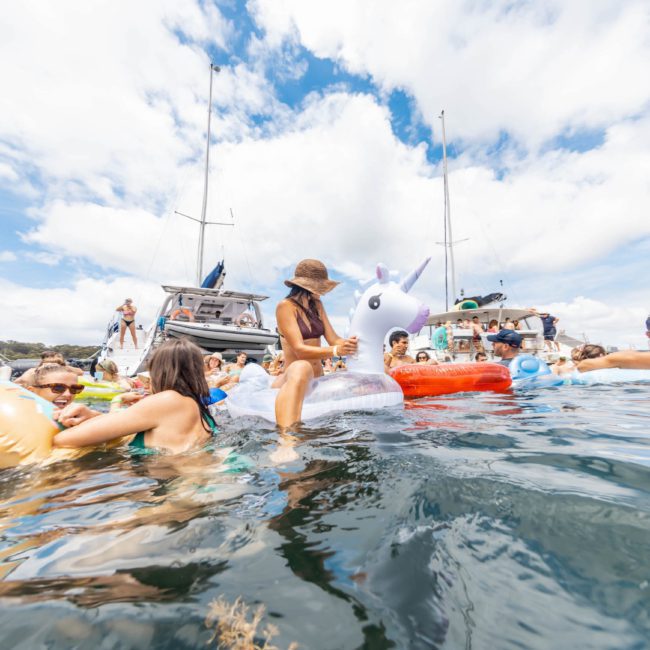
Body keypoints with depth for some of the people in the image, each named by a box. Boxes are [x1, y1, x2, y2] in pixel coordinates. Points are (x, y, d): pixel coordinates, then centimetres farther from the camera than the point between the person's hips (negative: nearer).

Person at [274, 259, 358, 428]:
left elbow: (333, 339, 3)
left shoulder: (317, 305, 12)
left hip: (317, 378, 8)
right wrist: (336, 351, -33)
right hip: (292, 377, -8)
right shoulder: (285, 306, -9)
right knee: (301, 368, -42)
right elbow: (299, 349, -19)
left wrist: (351, 344, -19)